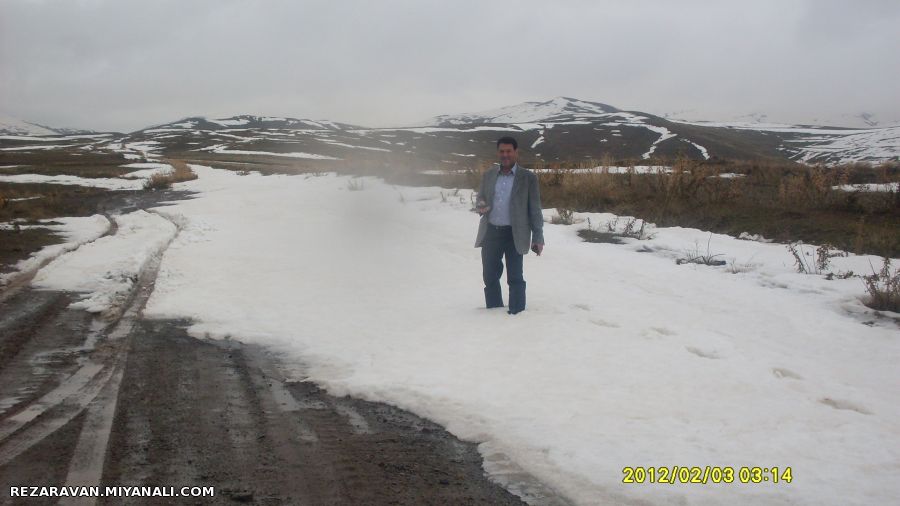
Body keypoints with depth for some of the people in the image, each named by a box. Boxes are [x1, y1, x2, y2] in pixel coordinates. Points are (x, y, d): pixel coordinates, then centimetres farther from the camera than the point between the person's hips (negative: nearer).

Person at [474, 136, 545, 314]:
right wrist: (480, 206, -8)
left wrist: (538, 238, -5)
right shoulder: (488, 175, 8)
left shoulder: (528, 177, -3)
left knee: (515, 278, 2)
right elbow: (480, 197, 18)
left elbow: (535, 210, -2)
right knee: (490, 276, 10)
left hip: (514, 235, -4)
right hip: (490, 233, 4)